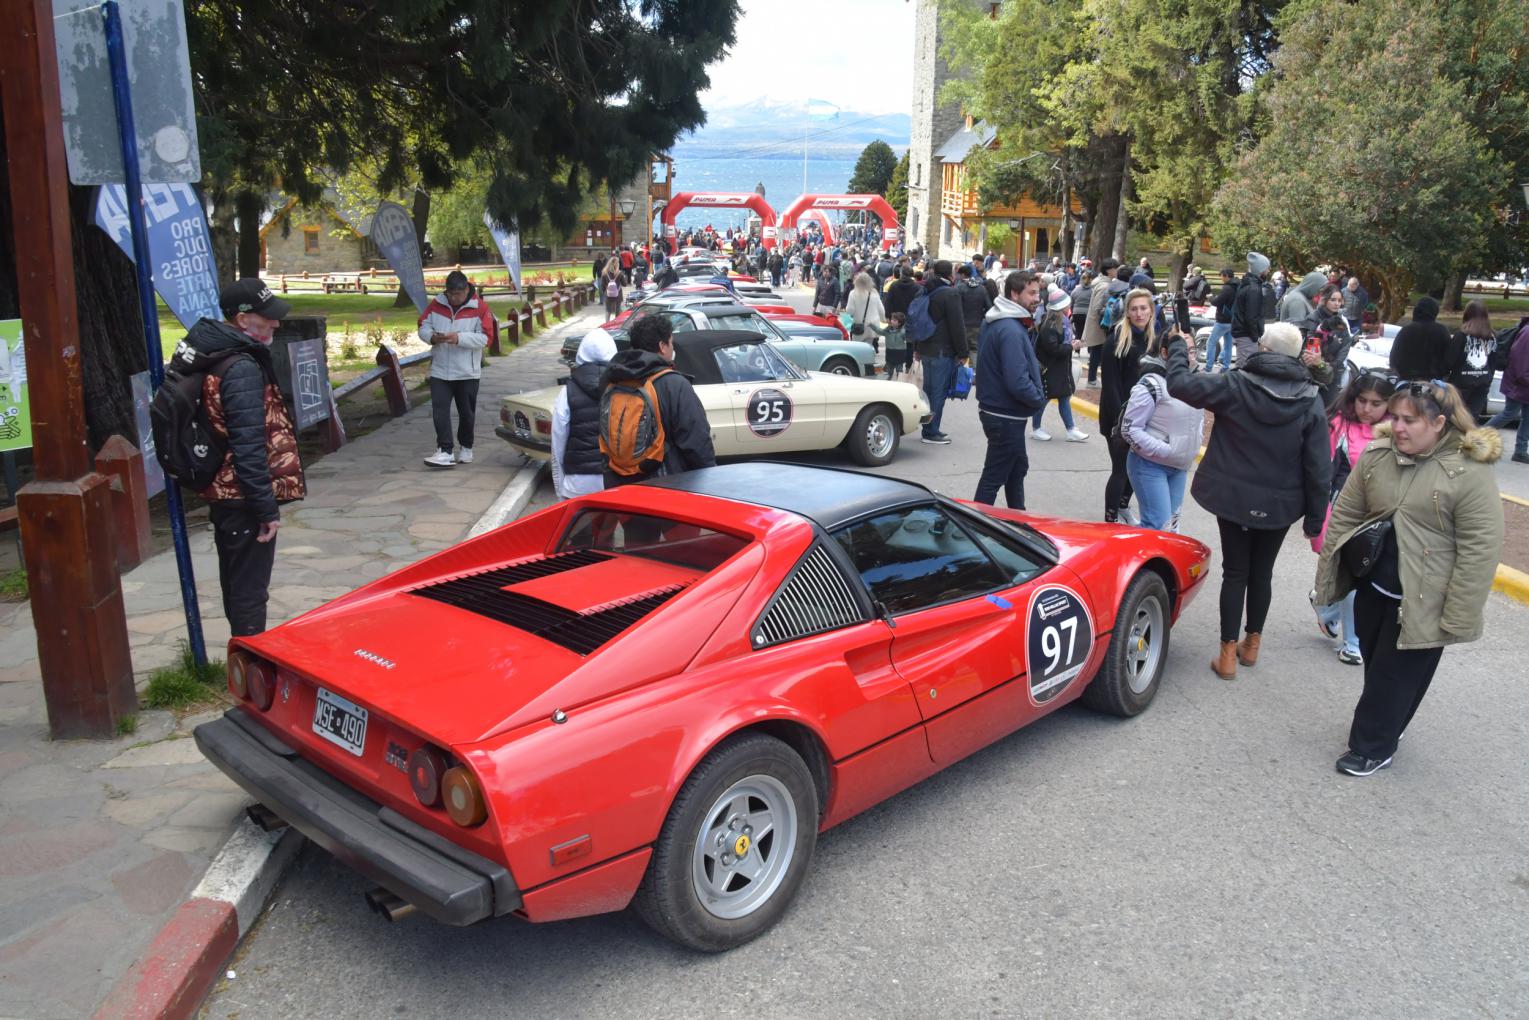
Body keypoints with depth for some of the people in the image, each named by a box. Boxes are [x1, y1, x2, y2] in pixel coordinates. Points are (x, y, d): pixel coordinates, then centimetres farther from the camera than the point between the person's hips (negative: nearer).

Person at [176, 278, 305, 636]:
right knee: (250, 590, -2)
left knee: (237, 583, 22)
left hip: (224, 494, 10)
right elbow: (248, 445, -25)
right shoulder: (242, 368, -20)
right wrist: (266, 508, -22)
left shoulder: (215, 357, 10)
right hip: (245, 499, -10)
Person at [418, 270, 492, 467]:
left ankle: (465, 448, 28)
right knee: (440, 411, -8)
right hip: (439, 371, 2)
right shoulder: (436, 305, 2)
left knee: (467, 413, 11)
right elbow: (423, 327, 7)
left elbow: (484, 338, -13)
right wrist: (432, 337, -15)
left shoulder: (479, 308, -8)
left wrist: (459, 338, -25)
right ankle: (445, 451, -9)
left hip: (467, 373, -2)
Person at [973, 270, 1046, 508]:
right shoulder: (1011, 330, -24)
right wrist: (1040, 399, -11)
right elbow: (1018, 383, -30)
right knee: (994, 477, -1)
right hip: (1006, 416, -11)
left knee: (1017, 468, 23)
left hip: (993, 407, 11)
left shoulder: (993, 321, 7)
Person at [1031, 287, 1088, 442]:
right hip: (1049, 368, -9)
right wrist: (1071, 347, -16)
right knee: (1044, 398, 4)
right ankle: (1035, 428, 20)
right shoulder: (1048, 326, -23)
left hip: (1061, 367, 9)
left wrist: (1071, 343, 3)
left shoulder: (1062, 320, 6)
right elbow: (1053, 349, -25)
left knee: (1065, 397, 10)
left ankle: (1071, 430, 14)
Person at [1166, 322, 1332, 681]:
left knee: (1235, 573, 9)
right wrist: (1315, 517, 0)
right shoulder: (1310, 402, -9)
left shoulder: (1235, 385, -16)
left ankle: (1228, 653, 9)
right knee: (1262, 572, 18)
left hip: (1234, 499, -2)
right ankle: (1252, 643, 31)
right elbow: (1318, 467, -8)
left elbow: (1179, 384, -14)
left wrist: (1178, 348, 4)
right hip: (1280, 505, 2)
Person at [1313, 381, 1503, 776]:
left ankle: (1372, 746, 23)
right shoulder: (1377, 454, -3)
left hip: (1422, 601, -5)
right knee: (1375, 666, 18)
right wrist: (1329, 573, 4)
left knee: (1397, 676, 7)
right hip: (1372, 586, 5)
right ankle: (1382, 727, 39)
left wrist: (1458, 619, -16)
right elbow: (1345, 514, 5)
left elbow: (1480, 551, -17)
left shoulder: (1471, 472, -18)